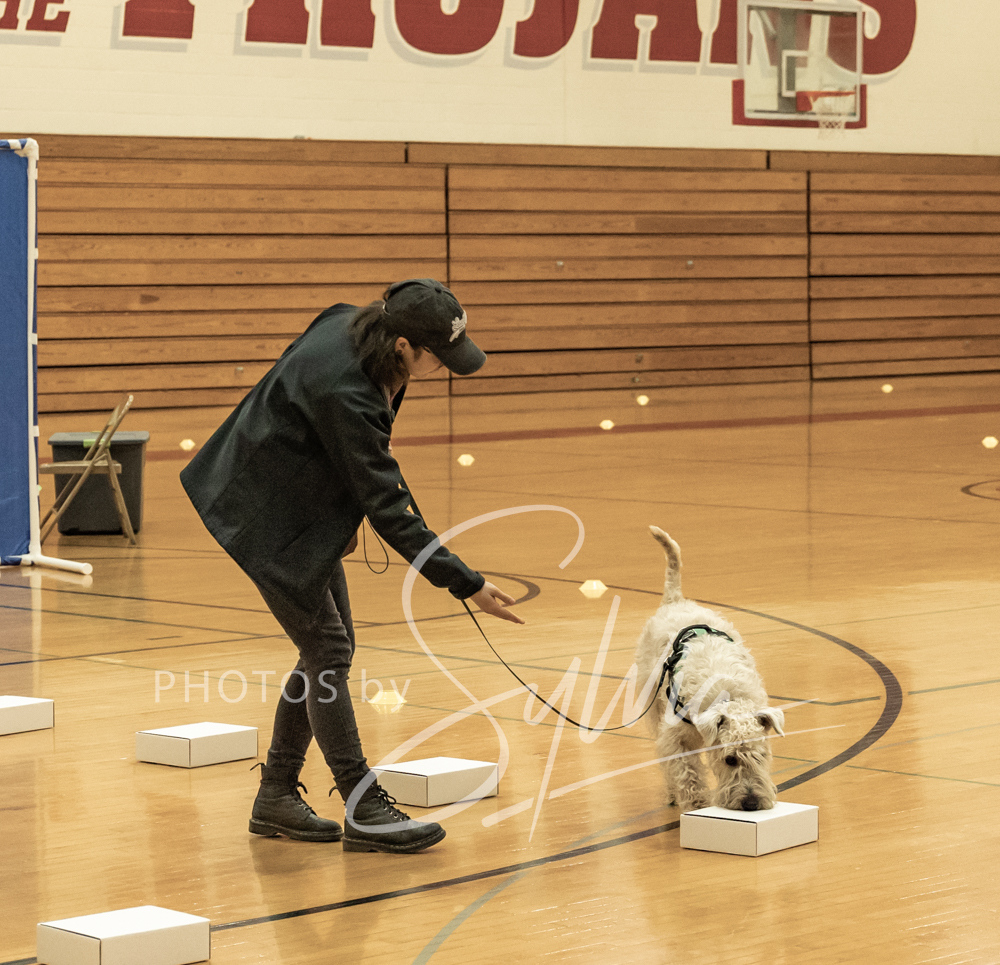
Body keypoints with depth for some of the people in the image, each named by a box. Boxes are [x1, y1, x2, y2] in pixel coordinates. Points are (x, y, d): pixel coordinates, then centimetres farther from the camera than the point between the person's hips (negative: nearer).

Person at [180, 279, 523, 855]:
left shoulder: (355, 328, -9)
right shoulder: (342, 389, -35)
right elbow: (388, 509, -32)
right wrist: (467, 585, -31)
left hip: (310, 502, 10)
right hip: (272, 520, -10)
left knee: (329, 648, 11)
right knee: (327, 651, -8)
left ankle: (277, 797, 20)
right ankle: (364, 812, -2)